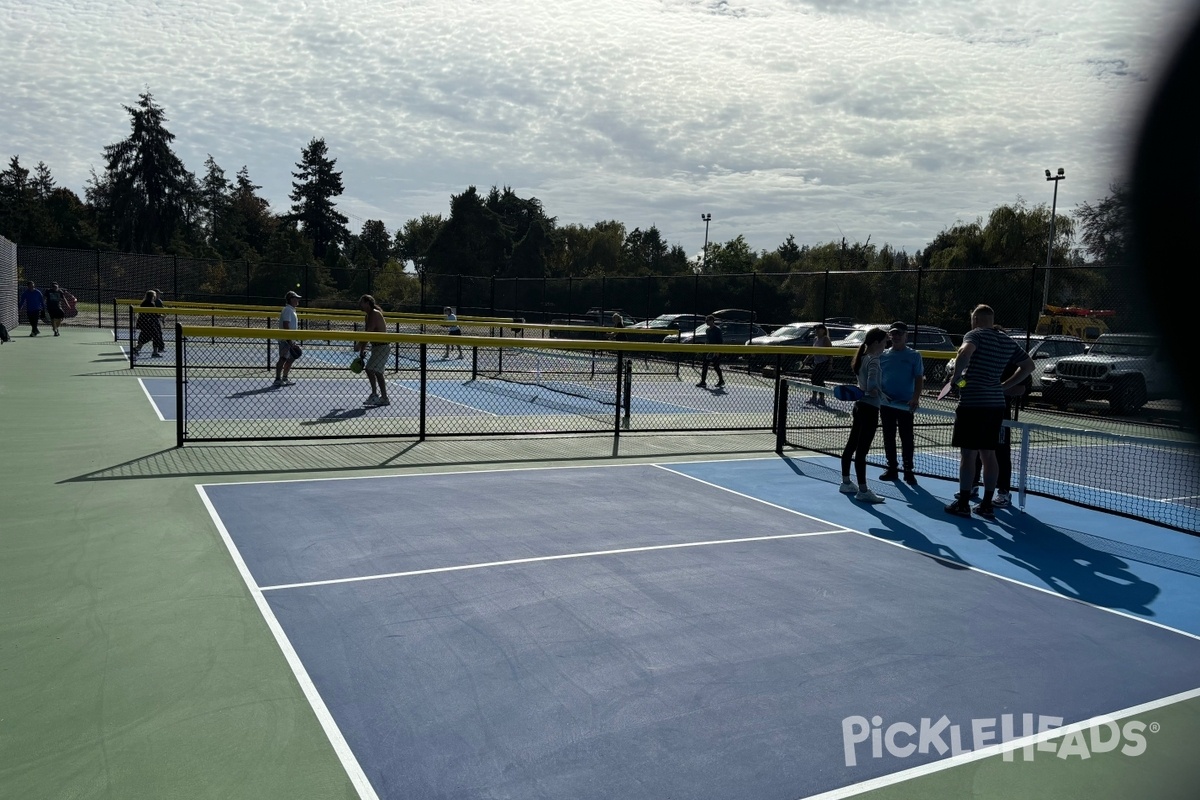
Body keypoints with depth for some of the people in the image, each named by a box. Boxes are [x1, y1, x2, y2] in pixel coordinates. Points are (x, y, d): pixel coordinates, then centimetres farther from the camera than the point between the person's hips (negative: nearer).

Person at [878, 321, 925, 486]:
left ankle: (908, 471, 8)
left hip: (905, 404, -4)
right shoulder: (883, 355, 9)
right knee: (888, 437, 9)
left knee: (906, 439, 0)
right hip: (886, 403, 4)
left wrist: (915, 398, -18)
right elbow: (876, 378, 13)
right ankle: (892, 469, 19)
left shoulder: (914, 356, 0)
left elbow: (919, 378, -5)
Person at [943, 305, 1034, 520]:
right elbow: (1029, 365, 23)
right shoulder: (1008, 341, 14)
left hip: (972, 403, -6)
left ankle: (963, 503, 4)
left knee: (968, 453, -1)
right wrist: (1004, 386, 20)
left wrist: (956, 375, -14)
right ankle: (987, 504, 18)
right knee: (988, 453, 13)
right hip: (996, 404, 6)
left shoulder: (975, 335, -6)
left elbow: (964, 352, -29)